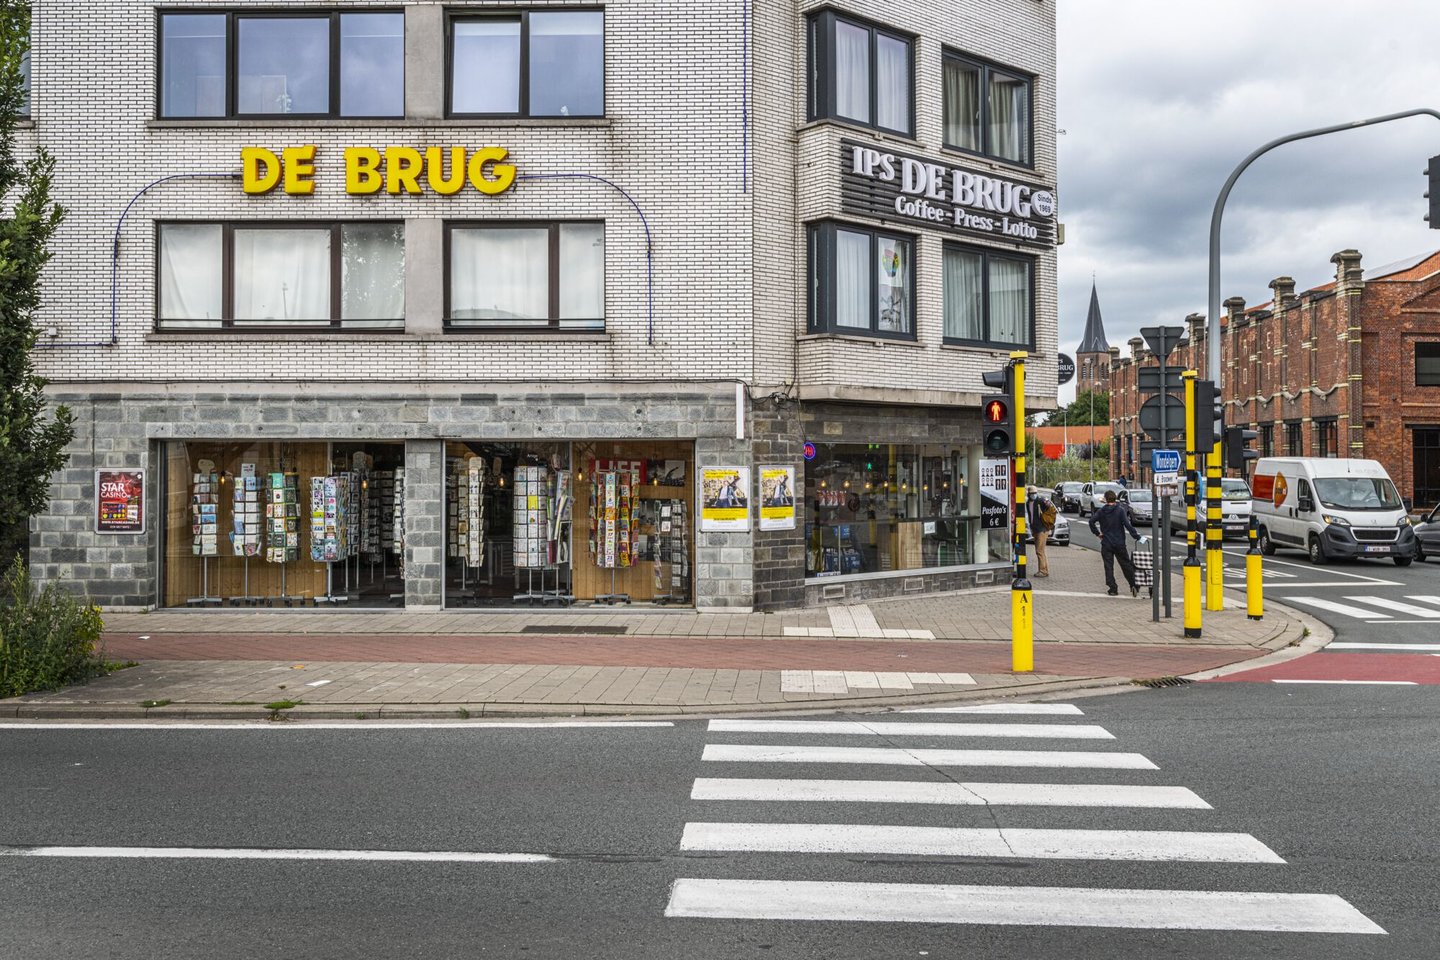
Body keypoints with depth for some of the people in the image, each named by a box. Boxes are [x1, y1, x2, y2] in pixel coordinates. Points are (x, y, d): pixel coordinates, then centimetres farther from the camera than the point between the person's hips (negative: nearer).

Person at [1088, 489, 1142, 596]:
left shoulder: (1101, 511, 1)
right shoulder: (1120, 510, -6)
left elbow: (1091, 521, -12)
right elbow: (1127, 525, -15)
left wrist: (1097, 533, -2)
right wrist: (1137, 536, -12)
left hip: (1106, 544, 1)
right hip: (1119, 543, -1)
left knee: (1108, 567, 5)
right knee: (1126, 565, 9)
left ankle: (1112, 588, 2)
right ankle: (1134, 585, 7)